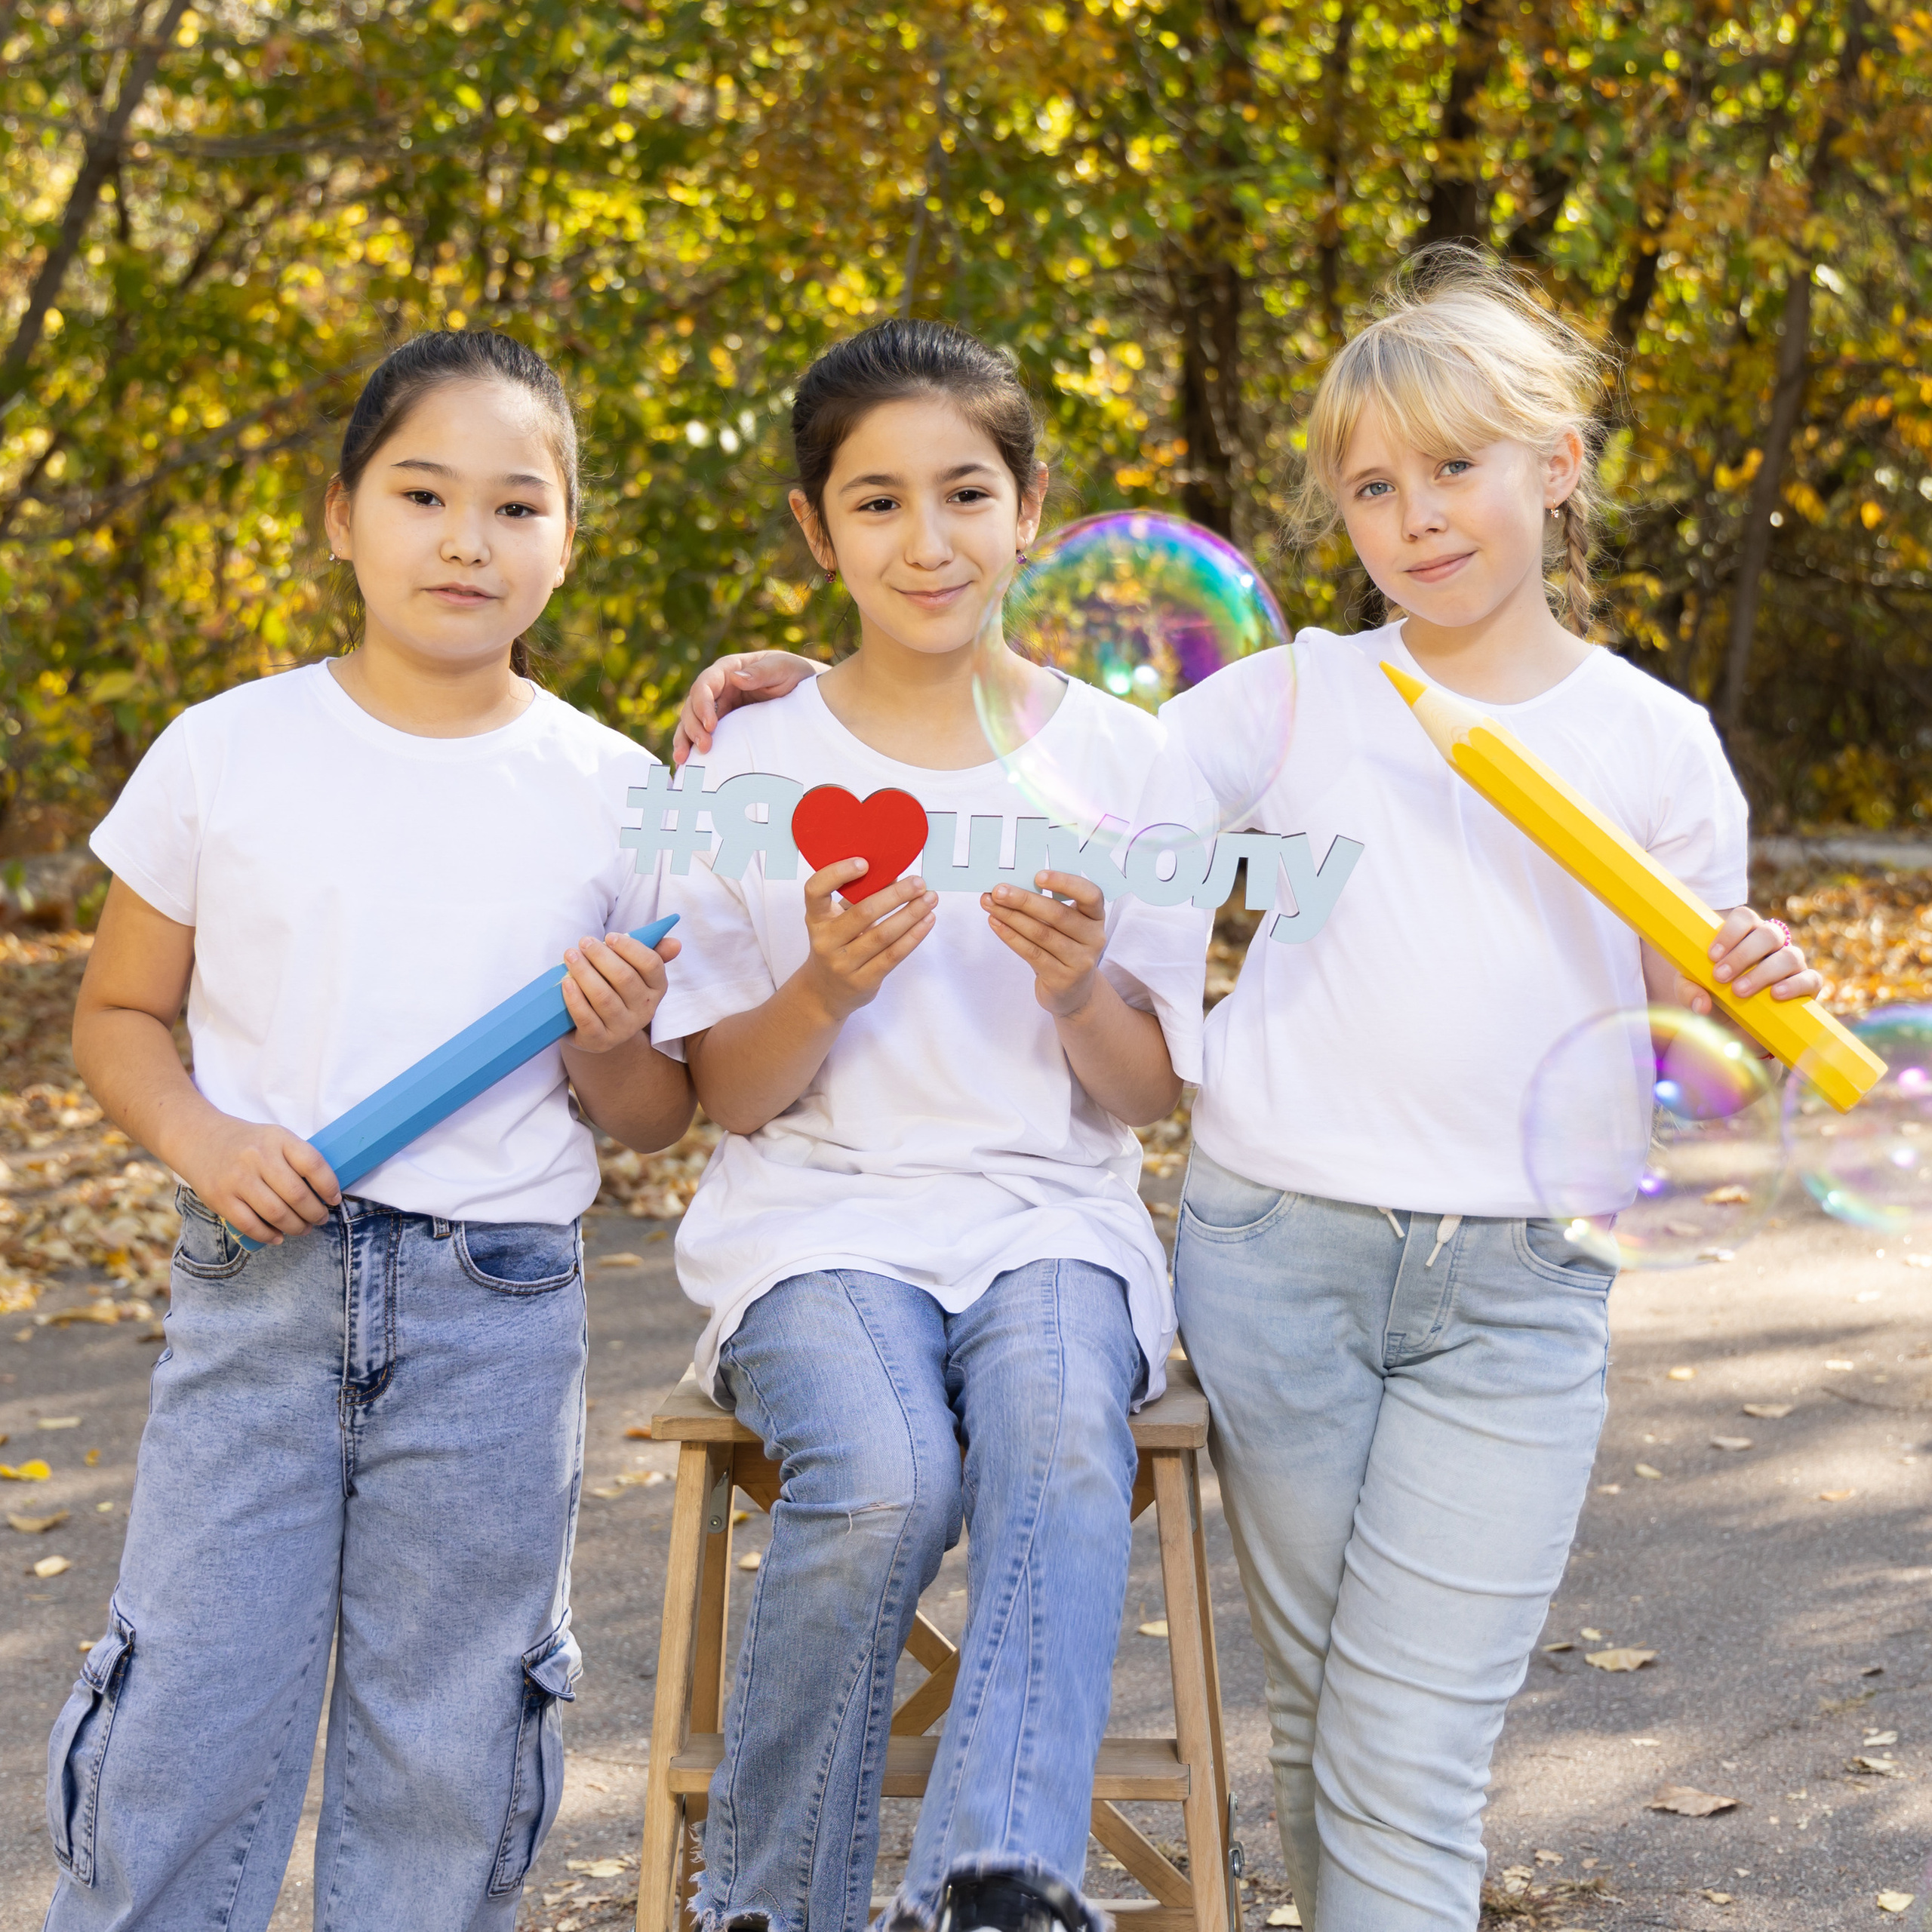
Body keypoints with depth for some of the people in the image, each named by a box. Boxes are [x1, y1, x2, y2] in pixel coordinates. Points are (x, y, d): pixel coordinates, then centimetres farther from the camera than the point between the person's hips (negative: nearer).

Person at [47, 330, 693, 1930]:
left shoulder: (614, 794, 3)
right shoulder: (228, 750, 1)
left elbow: (657, 1121, 9)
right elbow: (117, 1016, 9)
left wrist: (613, 1045, -12)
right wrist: (202, 1137, -10)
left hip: (497, 1316, 1)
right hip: (258, 1287, 0)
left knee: (446, 1769, 9)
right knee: (181, 1737, 2)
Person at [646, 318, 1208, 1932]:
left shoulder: (1121, 757, 8)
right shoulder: (754, 765, 6)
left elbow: (1146, 1093, 7)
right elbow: (731, 1095, 5)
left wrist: (1078, 986, -15)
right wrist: (825, 986, -16)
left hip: (1053, 1215, 1)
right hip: (819, 1213, -1)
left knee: (1065, 1449, -33)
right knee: (884, 1481, -30)